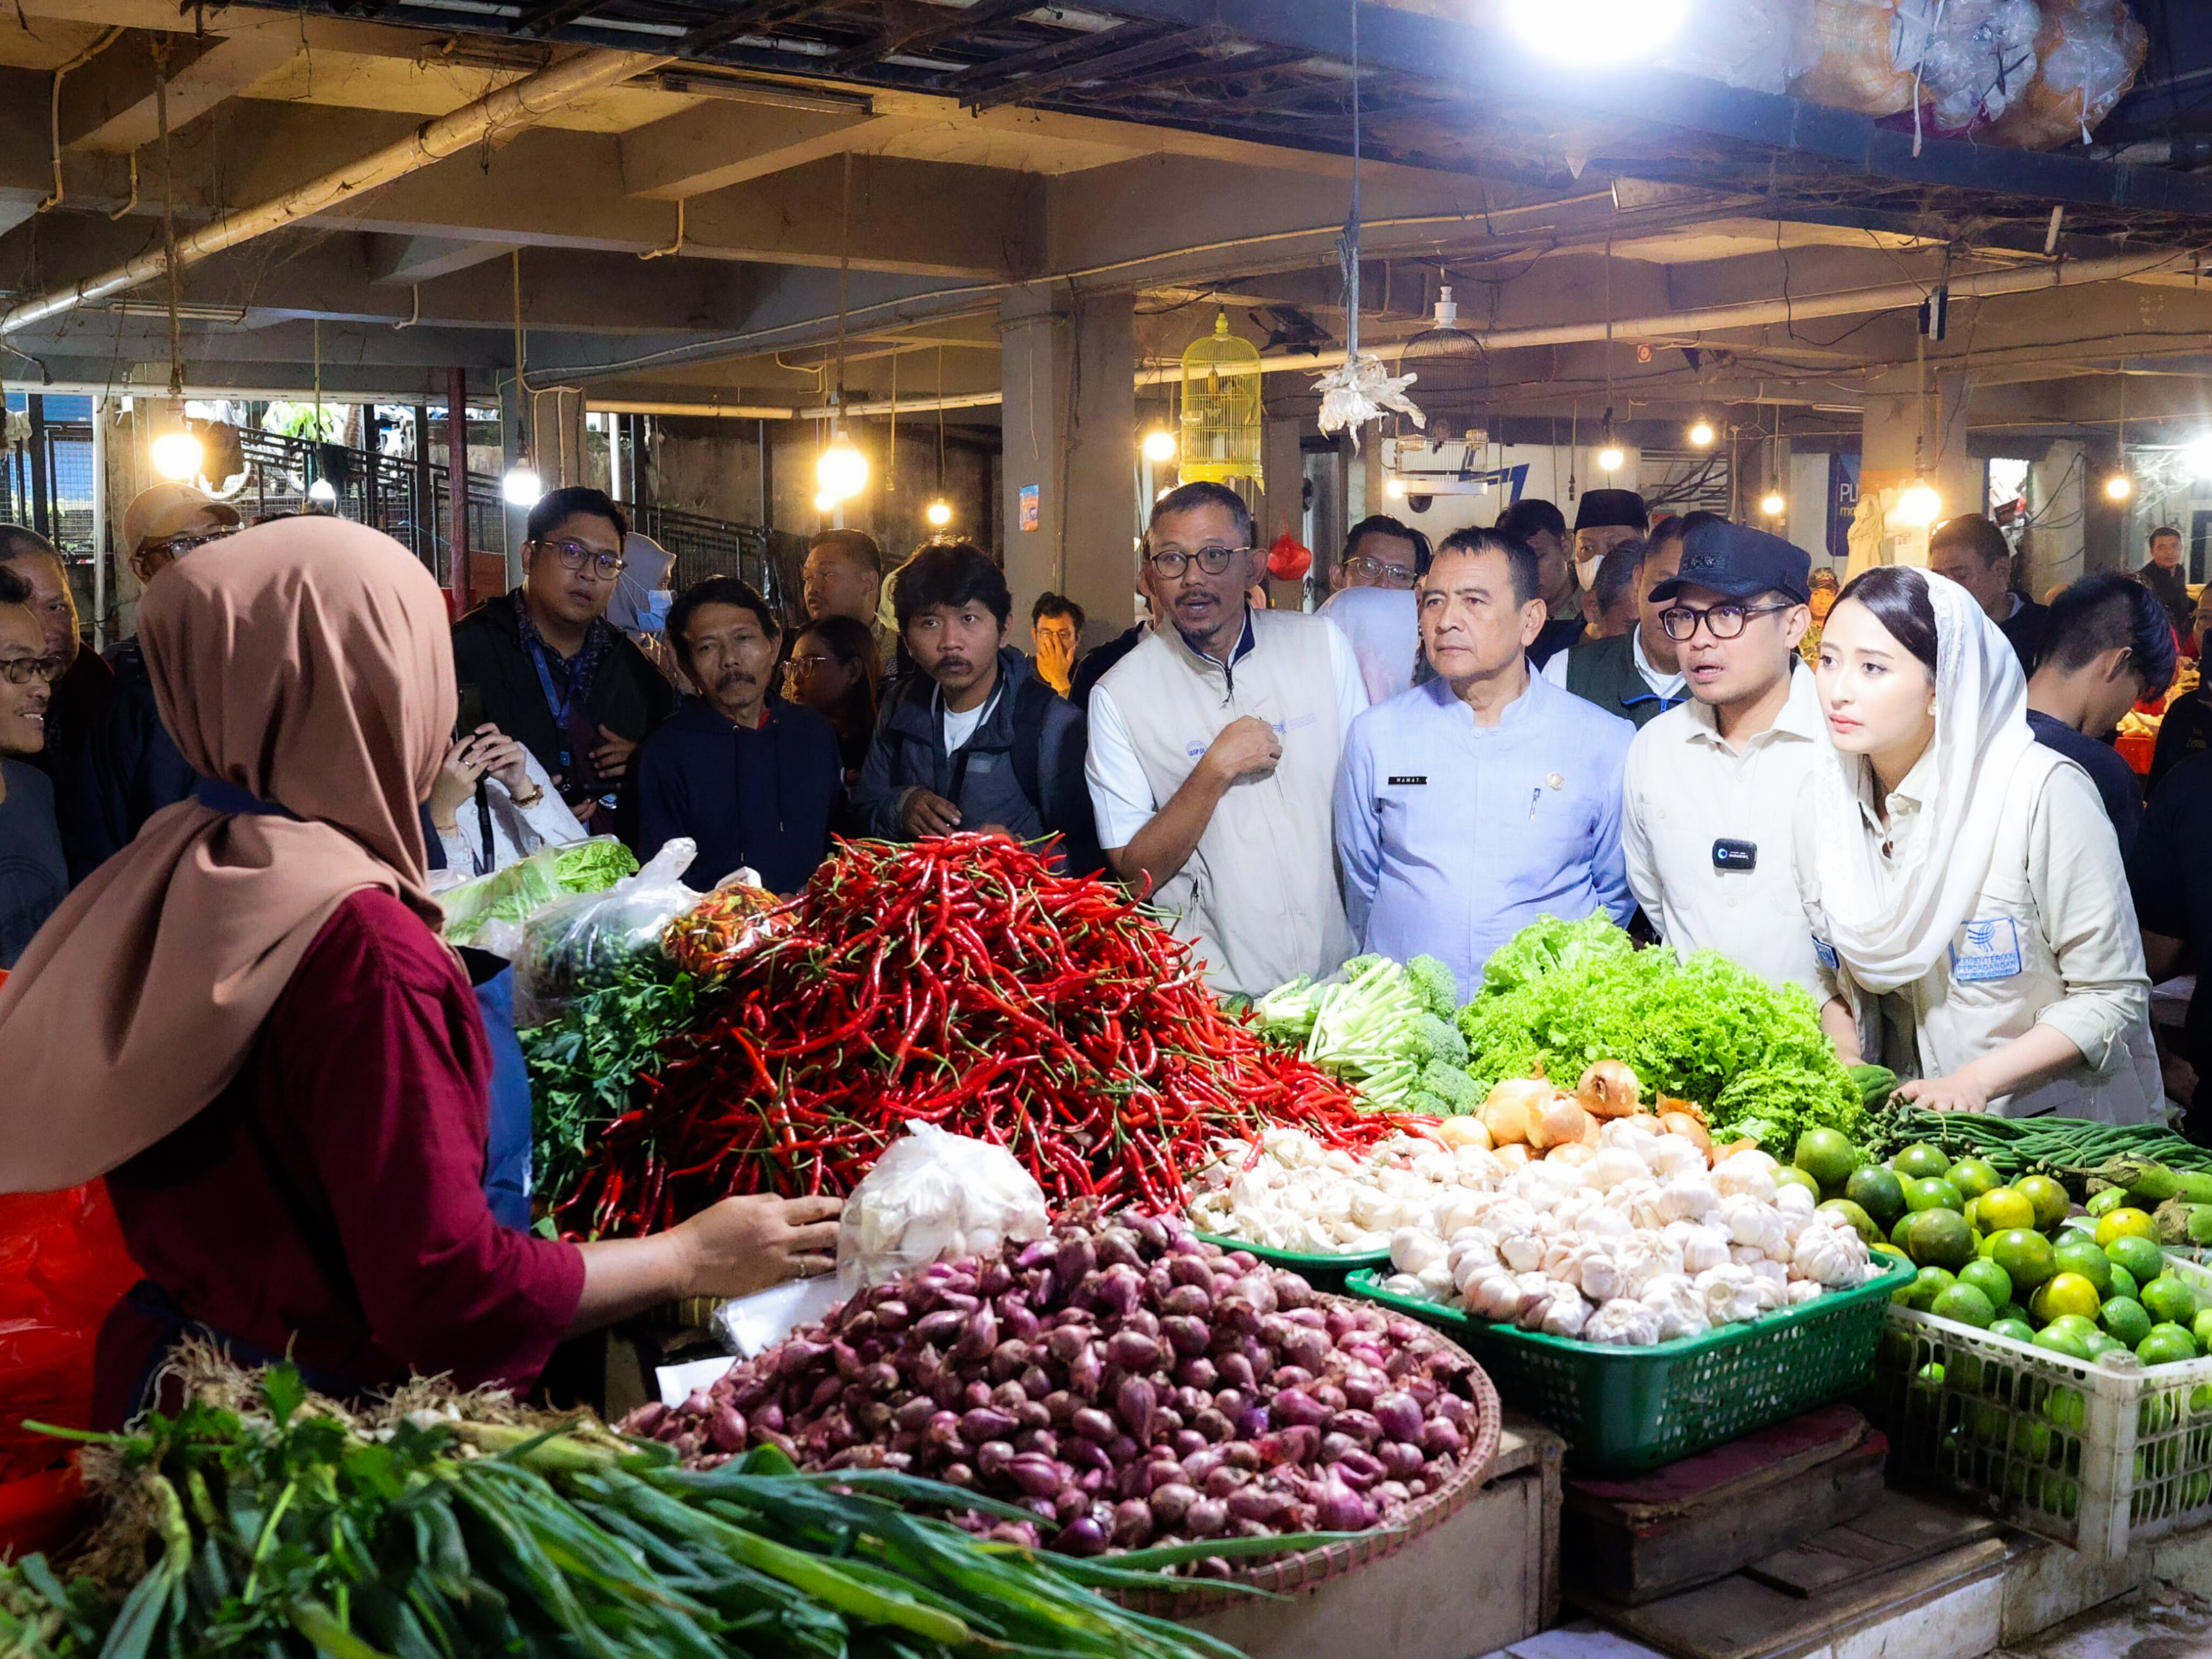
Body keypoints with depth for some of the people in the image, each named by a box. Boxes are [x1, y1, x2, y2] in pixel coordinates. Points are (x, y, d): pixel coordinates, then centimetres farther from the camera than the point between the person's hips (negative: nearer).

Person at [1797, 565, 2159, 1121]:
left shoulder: (2043, 792, -17)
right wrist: (1847, 1065, -8)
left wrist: (1975, 1081, -21)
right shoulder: (1825, 797, -3)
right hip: (1905, 1115, 1)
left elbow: (2112, 993, -12)